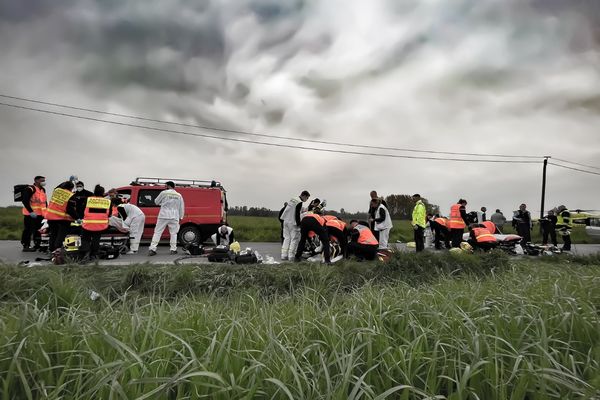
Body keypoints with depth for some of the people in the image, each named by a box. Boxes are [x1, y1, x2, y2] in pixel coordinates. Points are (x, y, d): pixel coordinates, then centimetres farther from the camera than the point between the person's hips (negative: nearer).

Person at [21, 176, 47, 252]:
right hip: (31, 214, -9)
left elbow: (45, 201, 25)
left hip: (41, 214, 9)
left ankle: (37, 245, 21)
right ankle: (26, 246, 0)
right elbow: (25, 201, -17)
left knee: (39, 230, 13)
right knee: (29, 230, -6)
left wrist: (47, 210, 15)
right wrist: (31, 211, -21)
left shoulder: (43, 190, 17)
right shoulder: (30, 189, -11)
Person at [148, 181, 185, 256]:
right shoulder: (179, 195, 7)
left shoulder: (164, 193, -3)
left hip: (163, 216, -2)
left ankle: (152, 249, -3)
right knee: (173, 233, 9)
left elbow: (156, 202, 9)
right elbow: (182, 208, 11)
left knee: (157, 232, 2)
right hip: (174, 217, 2)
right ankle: (173, 249, 9)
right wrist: (180, 217, 18)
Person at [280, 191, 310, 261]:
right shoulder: (300, 203, -13)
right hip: (293, 223, -8)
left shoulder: (292, 200, 14)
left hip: (286, 221, 8)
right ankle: (291, 256, -2)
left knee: (287, 238, 12)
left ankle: (284, 255, 12)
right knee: (294, 239, -1)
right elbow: (297, 214, -17)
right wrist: (299, 224, -12)